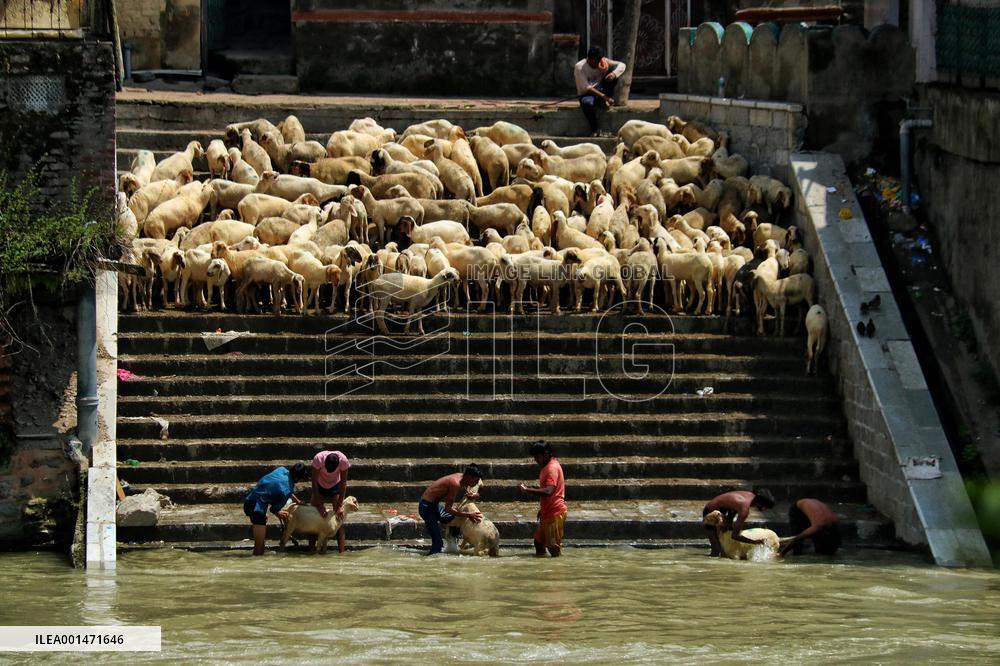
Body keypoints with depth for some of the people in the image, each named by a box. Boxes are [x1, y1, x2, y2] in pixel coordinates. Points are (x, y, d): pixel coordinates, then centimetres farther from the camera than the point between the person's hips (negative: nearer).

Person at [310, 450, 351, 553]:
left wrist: (340, 505, -21)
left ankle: (341, 552, -6)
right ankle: (311, 549, 3)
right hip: (320, 486, 0)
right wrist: (319, 505, -25)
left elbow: (343, 483, -20)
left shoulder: (343, 461, -33)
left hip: (335, 487, 0)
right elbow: (314, 483, -25)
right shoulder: (318, 459, -34)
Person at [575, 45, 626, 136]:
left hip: (601, 89, 4)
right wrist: (603, 96, -31)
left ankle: (606, 101, -11)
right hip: (587, 93, -4)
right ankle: (596, 130, -24)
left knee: (614, 68, -15)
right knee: (587, 103, -44)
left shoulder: (603, 62, -4)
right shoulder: (579, 67, -17)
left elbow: (622, 65, -10)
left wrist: (614, 74, -33)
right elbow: (586, 88, -23)